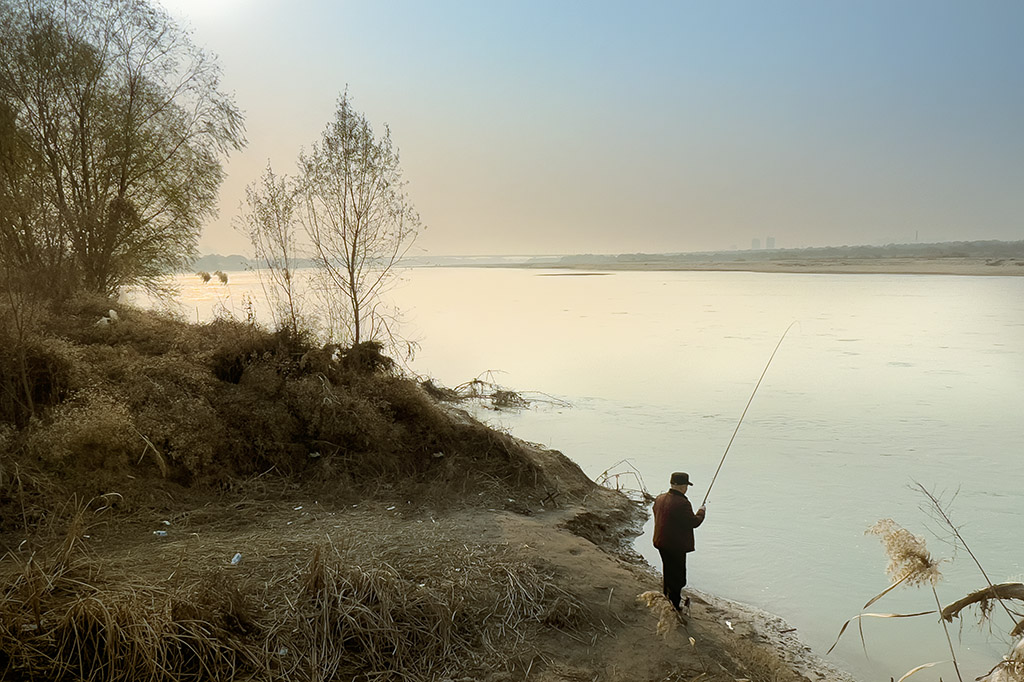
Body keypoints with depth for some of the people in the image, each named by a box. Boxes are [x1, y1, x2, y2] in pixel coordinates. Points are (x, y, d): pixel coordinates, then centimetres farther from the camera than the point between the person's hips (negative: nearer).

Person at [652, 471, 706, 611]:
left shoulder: (660, 498, 0)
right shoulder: (682, 503, -25)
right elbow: (694, 522, -17)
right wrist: (701, 512, 1)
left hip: (661, 542, 8)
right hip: (676, 546, -8)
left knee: (668, 571, 25)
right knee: (678, 575, 6)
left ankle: (668, 597, 42)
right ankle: (675, 604, 13)